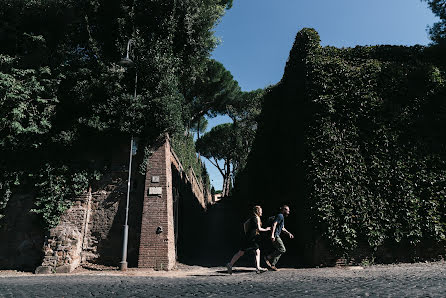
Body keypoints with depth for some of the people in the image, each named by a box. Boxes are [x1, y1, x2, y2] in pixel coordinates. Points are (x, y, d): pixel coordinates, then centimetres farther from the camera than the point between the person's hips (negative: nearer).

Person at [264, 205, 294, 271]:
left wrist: (289, 233, 28)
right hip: (275, 235, -10)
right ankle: (267, 257, -8)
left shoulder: (282, 217, 23)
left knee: (277, 251, 9)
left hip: (277, 236, 10)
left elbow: (282, 228, 33)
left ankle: (271, 265, 11)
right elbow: (274, 224, -21)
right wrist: (272, 234, -29)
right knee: (282, 249, -13)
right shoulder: (280, 216, -9)